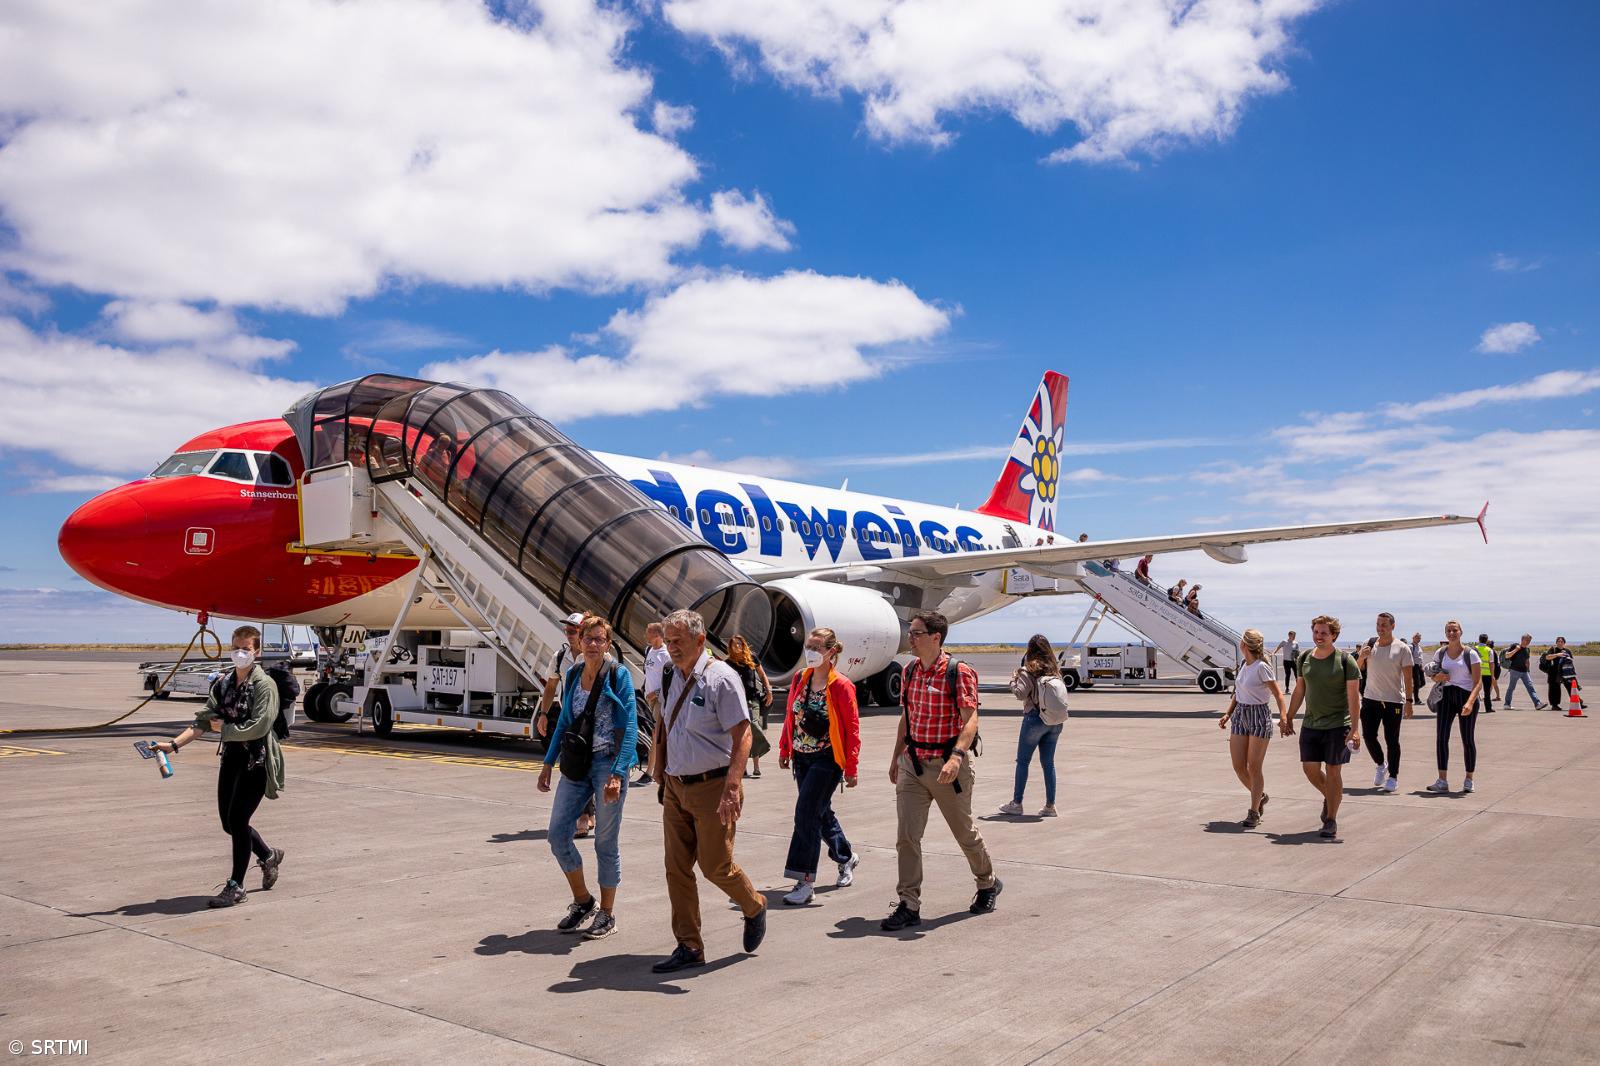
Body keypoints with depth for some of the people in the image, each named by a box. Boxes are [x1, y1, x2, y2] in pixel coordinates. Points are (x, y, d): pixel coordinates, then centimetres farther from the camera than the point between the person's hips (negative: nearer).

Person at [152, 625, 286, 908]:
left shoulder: (264, 684, -12)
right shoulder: (224, 684, 8)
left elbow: (259, 726, -20)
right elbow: (204, 720, 3)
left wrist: (224, 728, -10)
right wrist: (174, 744, -9)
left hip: (257, 759, -7)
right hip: (231, 756, 7)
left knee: (237, 819, -7)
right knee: (229, 821, 12)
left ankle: (235, 886, 7)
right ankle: (268, 856, 37)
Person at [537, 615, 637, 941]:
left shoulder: (619, 675, -8)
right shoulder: (572, 674, 8)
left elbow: (630, 727, -12)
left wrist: (618, 774, -20)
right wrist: (549, 763, 13)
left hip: (608, 764, -5)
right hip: (576, 764, 5)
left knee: (606, 843, 3)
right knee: (558, 834, 1)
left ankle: (607, 914, 19)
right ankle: (582, 900, 23)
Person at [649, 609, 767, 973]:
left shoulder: (721, 678, -15)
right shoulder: (670, 678, 7)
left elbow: (742, 735, -20)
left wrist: (732, 787, -28)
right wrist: (659, 769, 19)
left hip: (712, 787, -7)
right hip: (675, 787, 7)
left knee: (715, 866, 1)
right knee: (677, 868, 7)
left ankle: (755, 908, 30)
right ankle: (689, 947, 18)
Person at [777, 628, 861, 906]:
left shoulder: (841, 686, -12)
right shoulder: (800, 679, 5)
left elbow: (852, 728, -10)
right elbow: (790, 716, 14)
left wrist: (851, 768, -10)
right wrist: (785, 749, 13)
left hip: (827, 759, -6)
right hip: (802, 758, 6)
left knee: (807, 813, -12)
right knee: (821, 812, 17)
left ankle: (806, 882, -6)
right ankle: (846, 857, 40)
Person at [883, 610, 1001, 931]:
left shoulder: (959, 673, -13)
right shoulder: (910, 672, 7)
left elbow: (970, 721, -20)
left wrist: (957, 757, -33)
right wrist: (896, 757, 20)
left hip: (946, 766, -5)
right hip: (912, 764, 5)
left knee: (964, 832, 13)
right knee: (906, 836, -3)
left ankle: (988, 883, 38)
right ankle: (909, 907, 3)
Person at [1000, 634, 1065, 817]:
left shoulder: (1029, 670, -10)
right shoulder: (1055, 668, 7)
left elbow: (1020, 693, -16)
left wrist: (1014, 679, 2)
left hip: (1035, 718, -5)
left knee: (1023, 761, 6)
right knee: (1048, 762, 11)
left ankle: (1016, 803, 9)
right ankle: (1050, 805, 10)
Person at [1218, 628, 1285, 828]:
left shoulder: (1261, 667, -15)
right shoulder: (1244, 665, 8)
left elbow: (1278, 694, -17)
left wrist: (1283, 716, -30)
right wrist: (1228, 714, 12)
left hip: (1259, 717, -7)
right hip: (1240, 716, 7)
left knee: (1254, 767, -2)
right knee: (1238, 766, 6)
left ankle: (1254, 813, 7)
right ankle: (1260, 796, 30)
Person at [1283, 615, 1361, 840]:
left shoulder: (1345, 660, -8)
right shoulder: (1304, 658, 5)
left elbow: (1353, 696, -10)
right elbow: (1299, 691, 15)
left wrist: (1354, 728, -16)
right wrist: (1288, 718, 15)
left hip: (1338, 726, -4)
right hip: (1310, 725, 5)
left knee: (1333, 771, 0)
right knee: (1310, 768, 6)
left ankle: (1331, 822, 11)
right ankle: (1329, 798, 36)